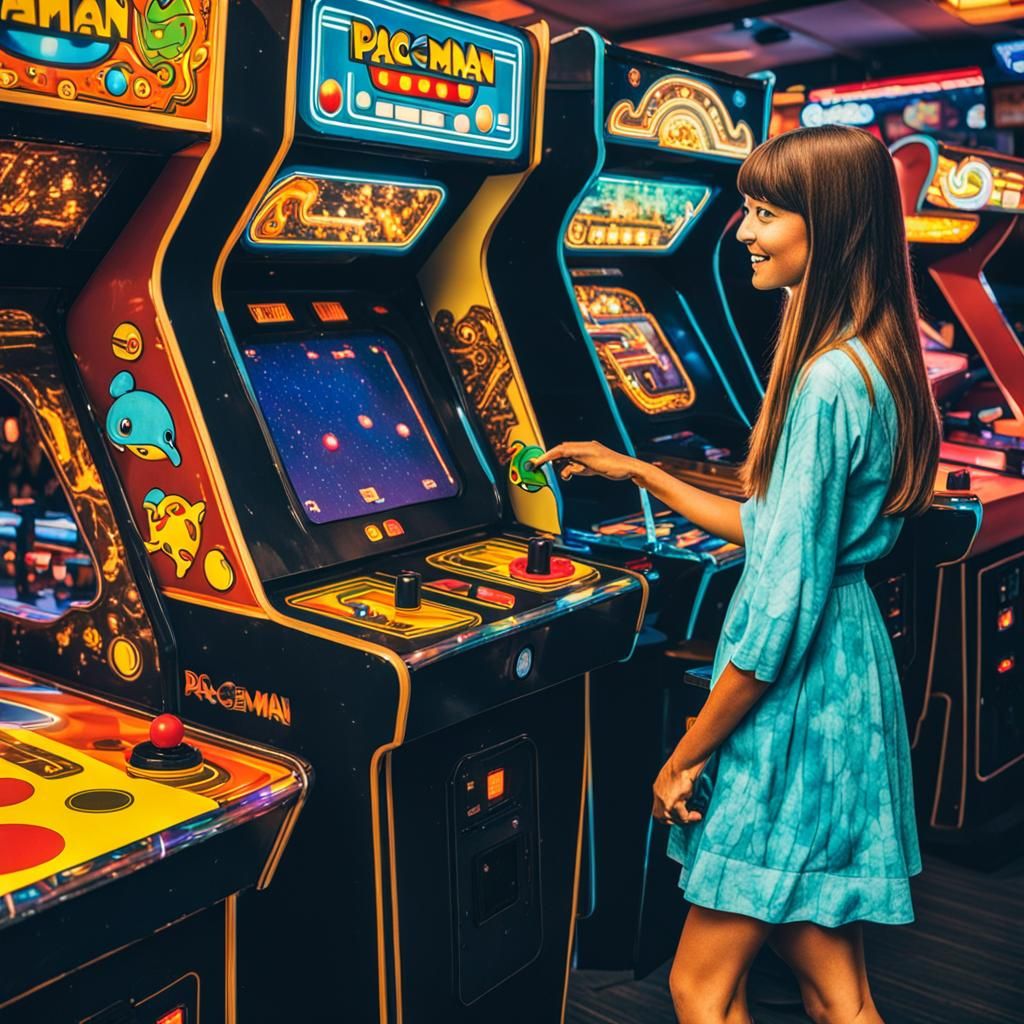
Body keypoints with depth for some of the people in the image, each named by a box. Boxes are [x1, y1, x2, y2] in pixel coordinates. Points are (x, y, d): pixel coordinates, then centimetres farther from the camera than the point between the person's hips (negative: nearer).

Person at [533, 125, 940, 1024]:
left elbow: (783, 608, -23)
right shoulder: (870, 361, 9)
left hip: (798, 693, -10)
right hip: (846, 668, 10)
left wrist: (688, 755, -13)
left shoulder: (827, 384, -22)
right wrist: (640, 474, 15)